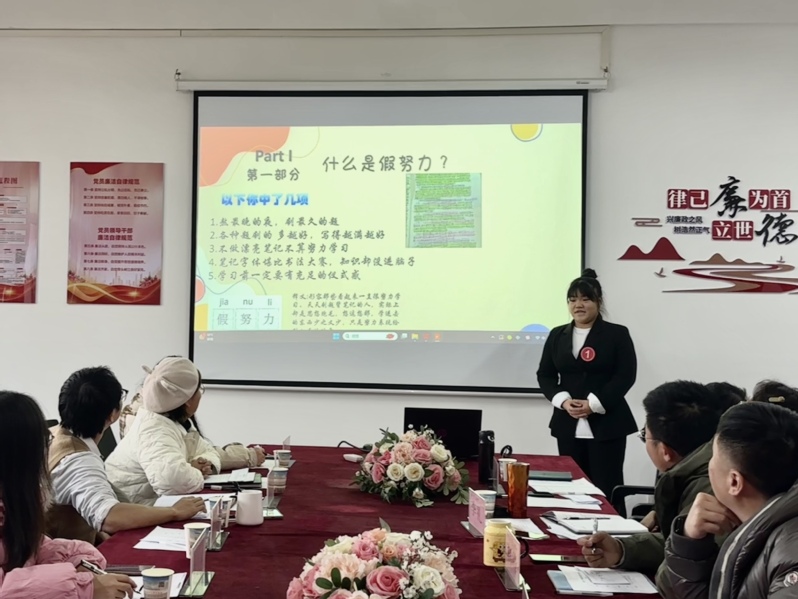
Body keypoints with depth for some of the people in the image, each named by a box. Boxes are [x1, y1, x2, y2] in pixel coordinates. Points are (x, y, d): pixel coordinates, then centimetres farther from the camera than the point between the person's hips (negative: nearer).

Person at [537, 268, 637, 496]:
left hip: (606, 424, -3)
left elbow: (626, 375, -6)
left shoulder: (617, 334, 1)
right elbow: (545, 375, 10)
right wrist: (563, 400, -8)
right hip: (568, 425, 4)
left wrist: (594, 404, -15)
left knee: (607, 488, -3)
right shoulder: (557, 335, 12)